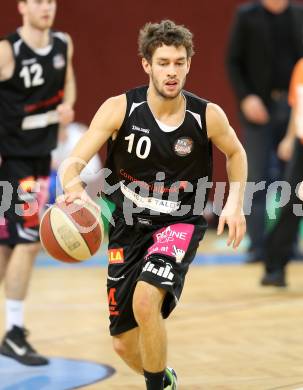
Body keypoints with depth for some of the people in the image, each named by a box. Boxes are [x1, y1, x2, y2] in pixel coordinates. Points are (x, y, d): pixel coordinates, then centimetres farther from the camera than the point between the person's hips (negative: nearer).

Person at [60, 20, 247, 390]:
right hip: (128, 225, 2)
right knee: (125, 345, 8)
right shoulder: (120, 108, -15)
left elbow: (235, 152, 10)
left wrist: (235, 203, -2)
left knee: (145, 300, -31)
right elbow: (72, 163, -21)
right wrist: (73, 186, -44)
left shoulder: (207, 116, -12)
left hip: (179, 223, -2)